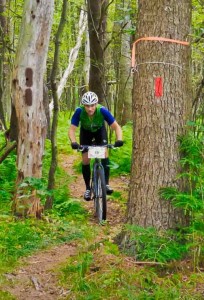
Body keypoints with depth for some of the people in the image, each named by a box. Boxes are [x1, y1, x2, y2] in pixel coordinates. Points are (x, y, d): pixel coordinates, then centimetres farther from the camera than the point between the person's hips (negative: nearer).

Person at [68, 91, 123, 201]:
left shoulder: (102, 110, -36)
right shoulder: (79, 111, -35)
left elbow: (116, 126, -33)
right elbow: (72, 129, -35)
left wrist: (119, 139, -51)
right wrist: (73, 142, -54)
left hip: (100, 130, 0)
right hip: (86, 131, 1)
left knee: (104, 152, -22)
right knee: (86, 159, -5)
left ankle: (106, 184, -16)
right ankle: (88, 188, 9)